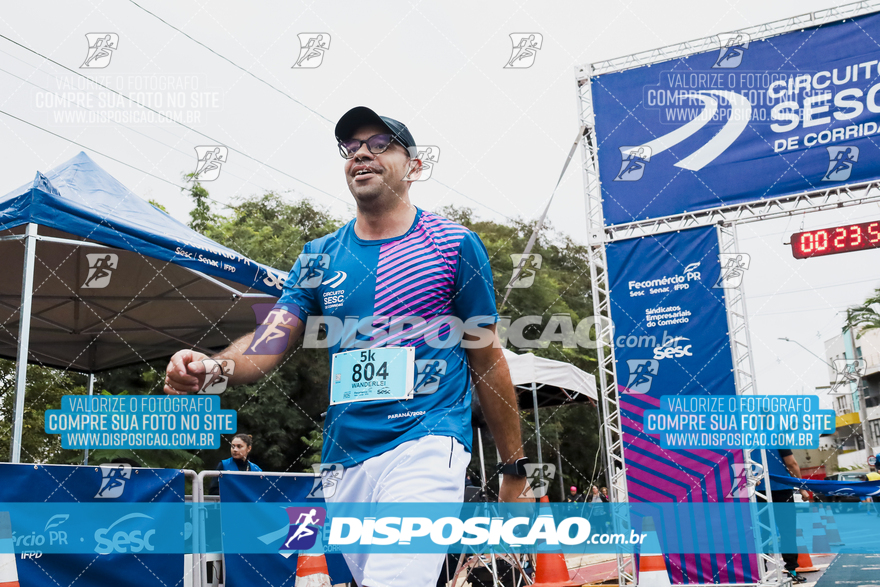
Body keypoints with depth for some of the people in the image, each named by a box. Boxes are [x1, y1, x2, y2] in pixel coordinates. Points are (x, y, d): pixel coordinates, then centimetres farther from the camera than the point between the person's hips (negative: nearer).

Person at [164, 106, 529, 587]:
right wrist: (209, 367, -21)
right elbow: (268, 342, 3)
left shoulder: (454, 245, 1)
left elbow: (488, 359, 4)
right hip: (345, 459, 5)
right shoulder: (319, 257, 12)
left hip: (427, 444, -5)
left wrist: (514, 472, 6)